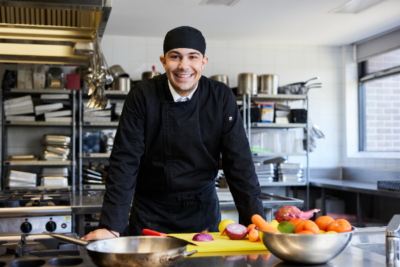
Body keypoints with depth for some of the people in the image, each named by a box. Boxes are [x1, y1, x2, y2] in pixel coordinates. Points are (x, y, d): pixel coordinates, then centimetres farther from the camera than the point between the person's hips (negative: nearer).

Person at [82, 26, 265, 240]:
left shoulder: (221, 98, -8)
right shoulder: (142, 96, -13)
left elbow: (239, 162, -8)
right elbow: (125, 161, -15)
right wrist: (111, 226, -21)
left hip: (203, 212, 2)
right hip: (151, 214, -1)